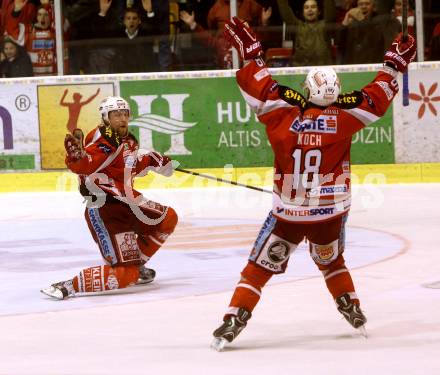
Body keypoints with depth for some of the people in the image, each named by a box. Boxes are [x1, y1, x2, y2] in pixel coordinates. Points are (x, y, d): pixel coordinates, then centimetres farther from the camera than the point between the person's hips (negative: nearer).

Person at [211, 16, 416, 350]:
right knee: (331, 261, 29)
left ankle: (233, 321, -4)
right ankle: (354, 311, 28)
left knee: (260, 266, 5)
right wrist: (394, 65, 13)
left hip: (288, 213, -2)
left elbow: (260, 87, -3)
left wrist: (250, 52, 9)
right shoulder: (343, 117, -9)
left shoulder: (285, 116, -11)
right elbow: (376, 99, 2)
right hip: (331, 212, 2)